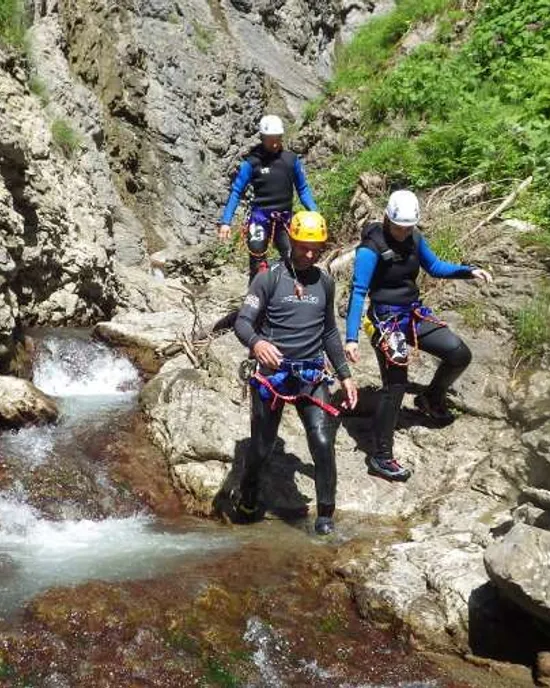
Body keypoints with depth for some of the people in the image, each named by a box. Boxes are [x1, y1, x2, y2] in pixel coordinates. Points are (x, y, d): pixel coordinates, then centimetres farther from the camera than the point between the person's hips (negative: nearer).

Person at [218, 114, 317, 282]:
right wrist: (226, 221, -11)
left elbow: (303, 189, 8)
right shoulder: (252, 162, -7)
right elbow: (236, 191, -4)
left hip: (285, 218, 3)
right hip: (260, 216, -3)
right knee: (258, 261, -7)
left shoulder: (291, 159, 0)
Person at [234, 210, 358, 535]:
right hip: (272, 374, -3)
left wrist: (345, 375, 14)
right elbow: (243, 322, -12)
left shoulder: (324, 282, 9)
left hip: (312, 376, 3)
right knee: (262, 448, 7)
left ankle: (326, 513, 3)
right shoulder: (270, 278, -6)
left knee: (323, 443, -13)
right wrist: (257, 343, -35)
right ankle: (248, 499, 37)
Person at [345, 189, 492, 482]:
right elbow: (357, 293, -22)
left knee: (460, 355, 0)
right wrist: (351, 338, -27)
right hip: (386, 320, -7)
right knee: (395, 387, -10)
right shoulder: (371, 248, -20)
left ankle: (431, 399, 28)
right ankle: (381, 458, 0)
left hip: (415, 314, 7)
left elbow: (435, 267, 16)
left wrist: (468, 271, 2)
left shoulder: (414, 238, 1)